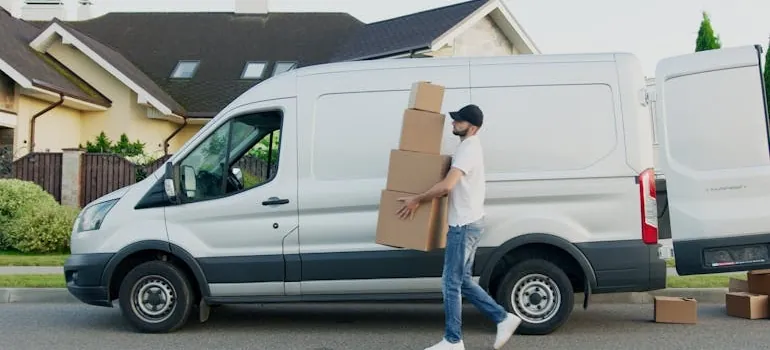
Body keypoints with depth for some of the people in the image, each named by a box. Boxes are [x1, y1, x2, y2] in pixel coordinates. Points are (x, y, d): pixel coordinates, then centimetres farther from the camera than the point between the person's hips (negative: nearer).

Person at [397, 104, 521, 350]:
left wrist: (416, 200, -18)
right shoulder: (470, 146, 17)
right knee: (463, 281, 15)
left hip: (465, 225, -10)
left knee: (451, 283, -2)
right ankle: (504, 319, 20)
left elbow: (446, 185, -29)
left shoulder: (467, 149, -17)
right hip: (469, 223, 10)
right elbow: (454, 185, 27)